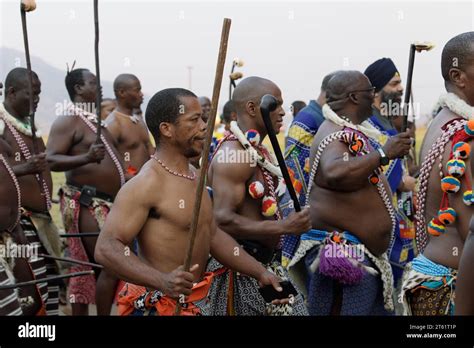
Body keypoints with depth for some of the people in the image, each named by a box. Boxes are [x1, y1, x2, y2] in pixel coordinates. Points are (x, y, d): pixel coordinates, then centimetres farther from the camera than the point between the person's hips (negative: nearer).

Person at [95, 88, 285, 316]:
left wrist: (260, 273, 9)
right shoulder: (147, 184, -19)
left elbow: (212, 235, 17)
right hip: (159, 304, -8)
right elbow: (106, 248, -26)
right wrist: (162, 280, -37)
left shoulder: (194, 175, 10)